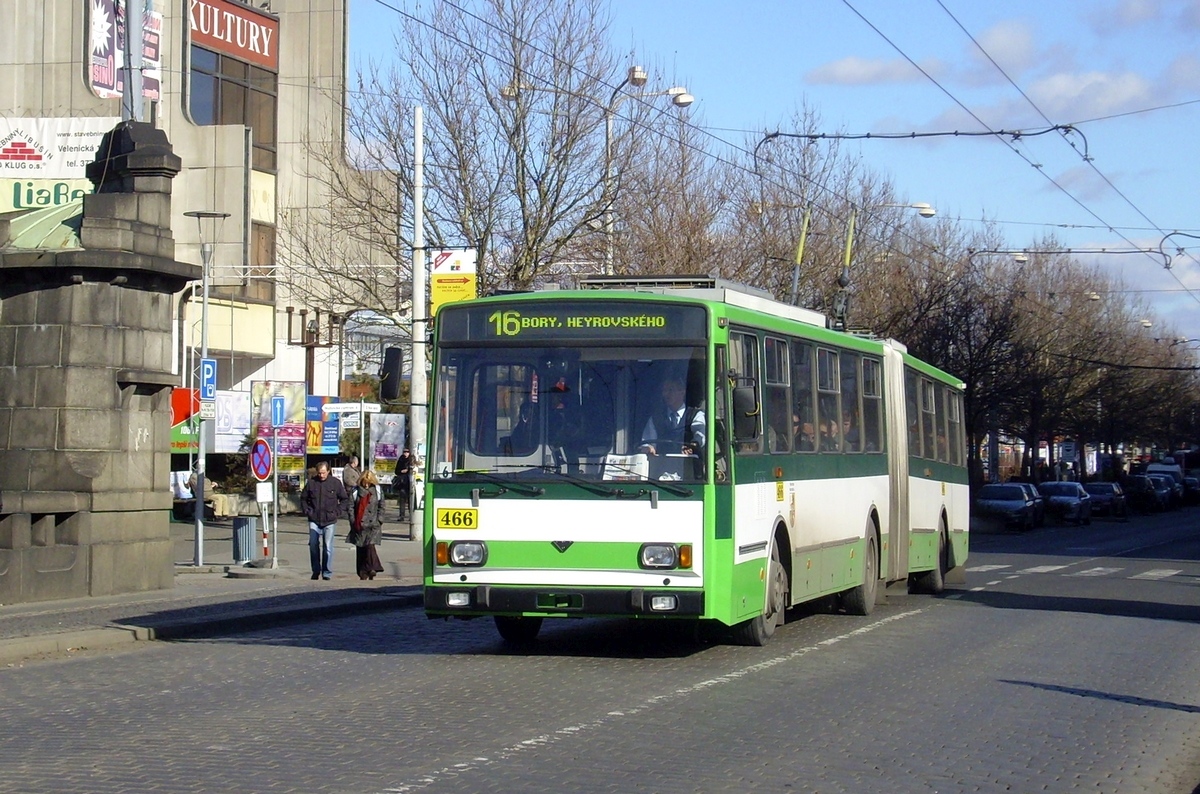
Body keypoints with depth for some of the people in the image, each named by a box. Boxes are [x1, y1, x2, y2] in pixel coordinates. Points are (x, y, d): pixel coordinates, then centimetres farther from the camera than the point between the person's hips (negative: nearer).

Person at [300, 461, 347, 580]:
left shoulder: (335, 483, 0)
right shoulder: (311, 483, 2)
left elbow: (344, 499, 9)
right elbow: (303, 498, 15)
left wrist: (338, 511, 0)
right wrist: (307, 511, 3)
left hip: (329, 521, -2)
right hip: (314, 521, 2)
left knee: (328, 548, -3)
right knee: (313, 547, 2)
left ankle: (327, 573, 3)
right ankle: (316, 571, 15)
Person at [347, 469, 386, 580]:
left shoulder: (377, 491, 5)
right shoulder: (356, 491, 4)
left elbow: (381, 507, 9)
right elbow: (351, 507, 4)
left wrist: (379, 521, 0)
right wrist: (353, 521, -4)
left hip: (373, 525, -1)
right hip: (359, 525, 1)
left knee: (370, 546, -18)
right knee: (360, 549, 4)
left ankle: (371, 568, -18)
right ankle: (362, 573, 10)